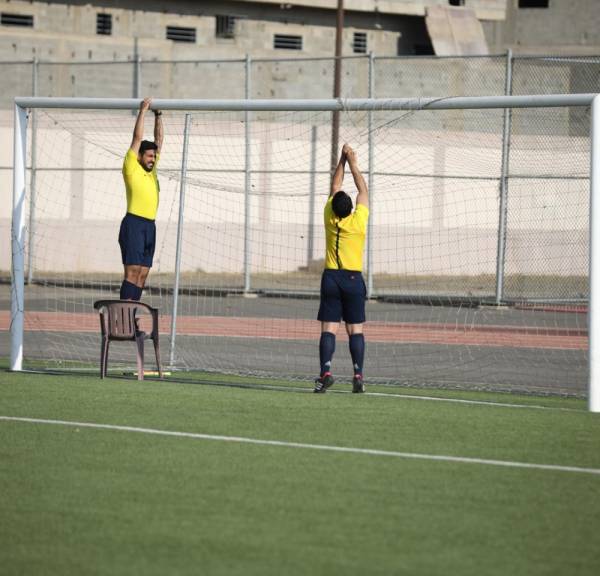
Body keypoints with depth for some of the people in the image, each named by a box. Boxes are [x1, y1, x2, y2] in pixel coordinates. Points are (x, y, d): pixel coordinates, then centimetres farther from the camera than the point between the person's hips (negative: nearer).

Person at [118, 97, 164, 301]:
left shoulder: (151, 170, 17)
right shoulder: (131, 167, -2)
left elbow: (158, 140, 22)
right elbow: (137, 137, -5)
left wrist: (158, 115, 18)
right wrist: (143, 111, -1)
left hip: (150, 226, 8)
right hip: (134, 224, -8)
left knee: (143, 274, 4)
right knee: (132, 271, -13)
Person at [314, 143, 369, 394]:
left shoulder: (330, 218, -3)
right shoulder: (358, 220, -7)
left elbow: (335, 187, 11)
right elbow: (363, 190, 6)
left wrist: (342, 161, 16)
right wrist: (353, 164, 14)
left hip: (331, 277, 1)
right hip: (353, 279, -1)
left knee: (329, 328, -3)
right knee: (355, 329, 1)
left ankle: (326, 371, -15)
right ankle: (358, 375, -5)